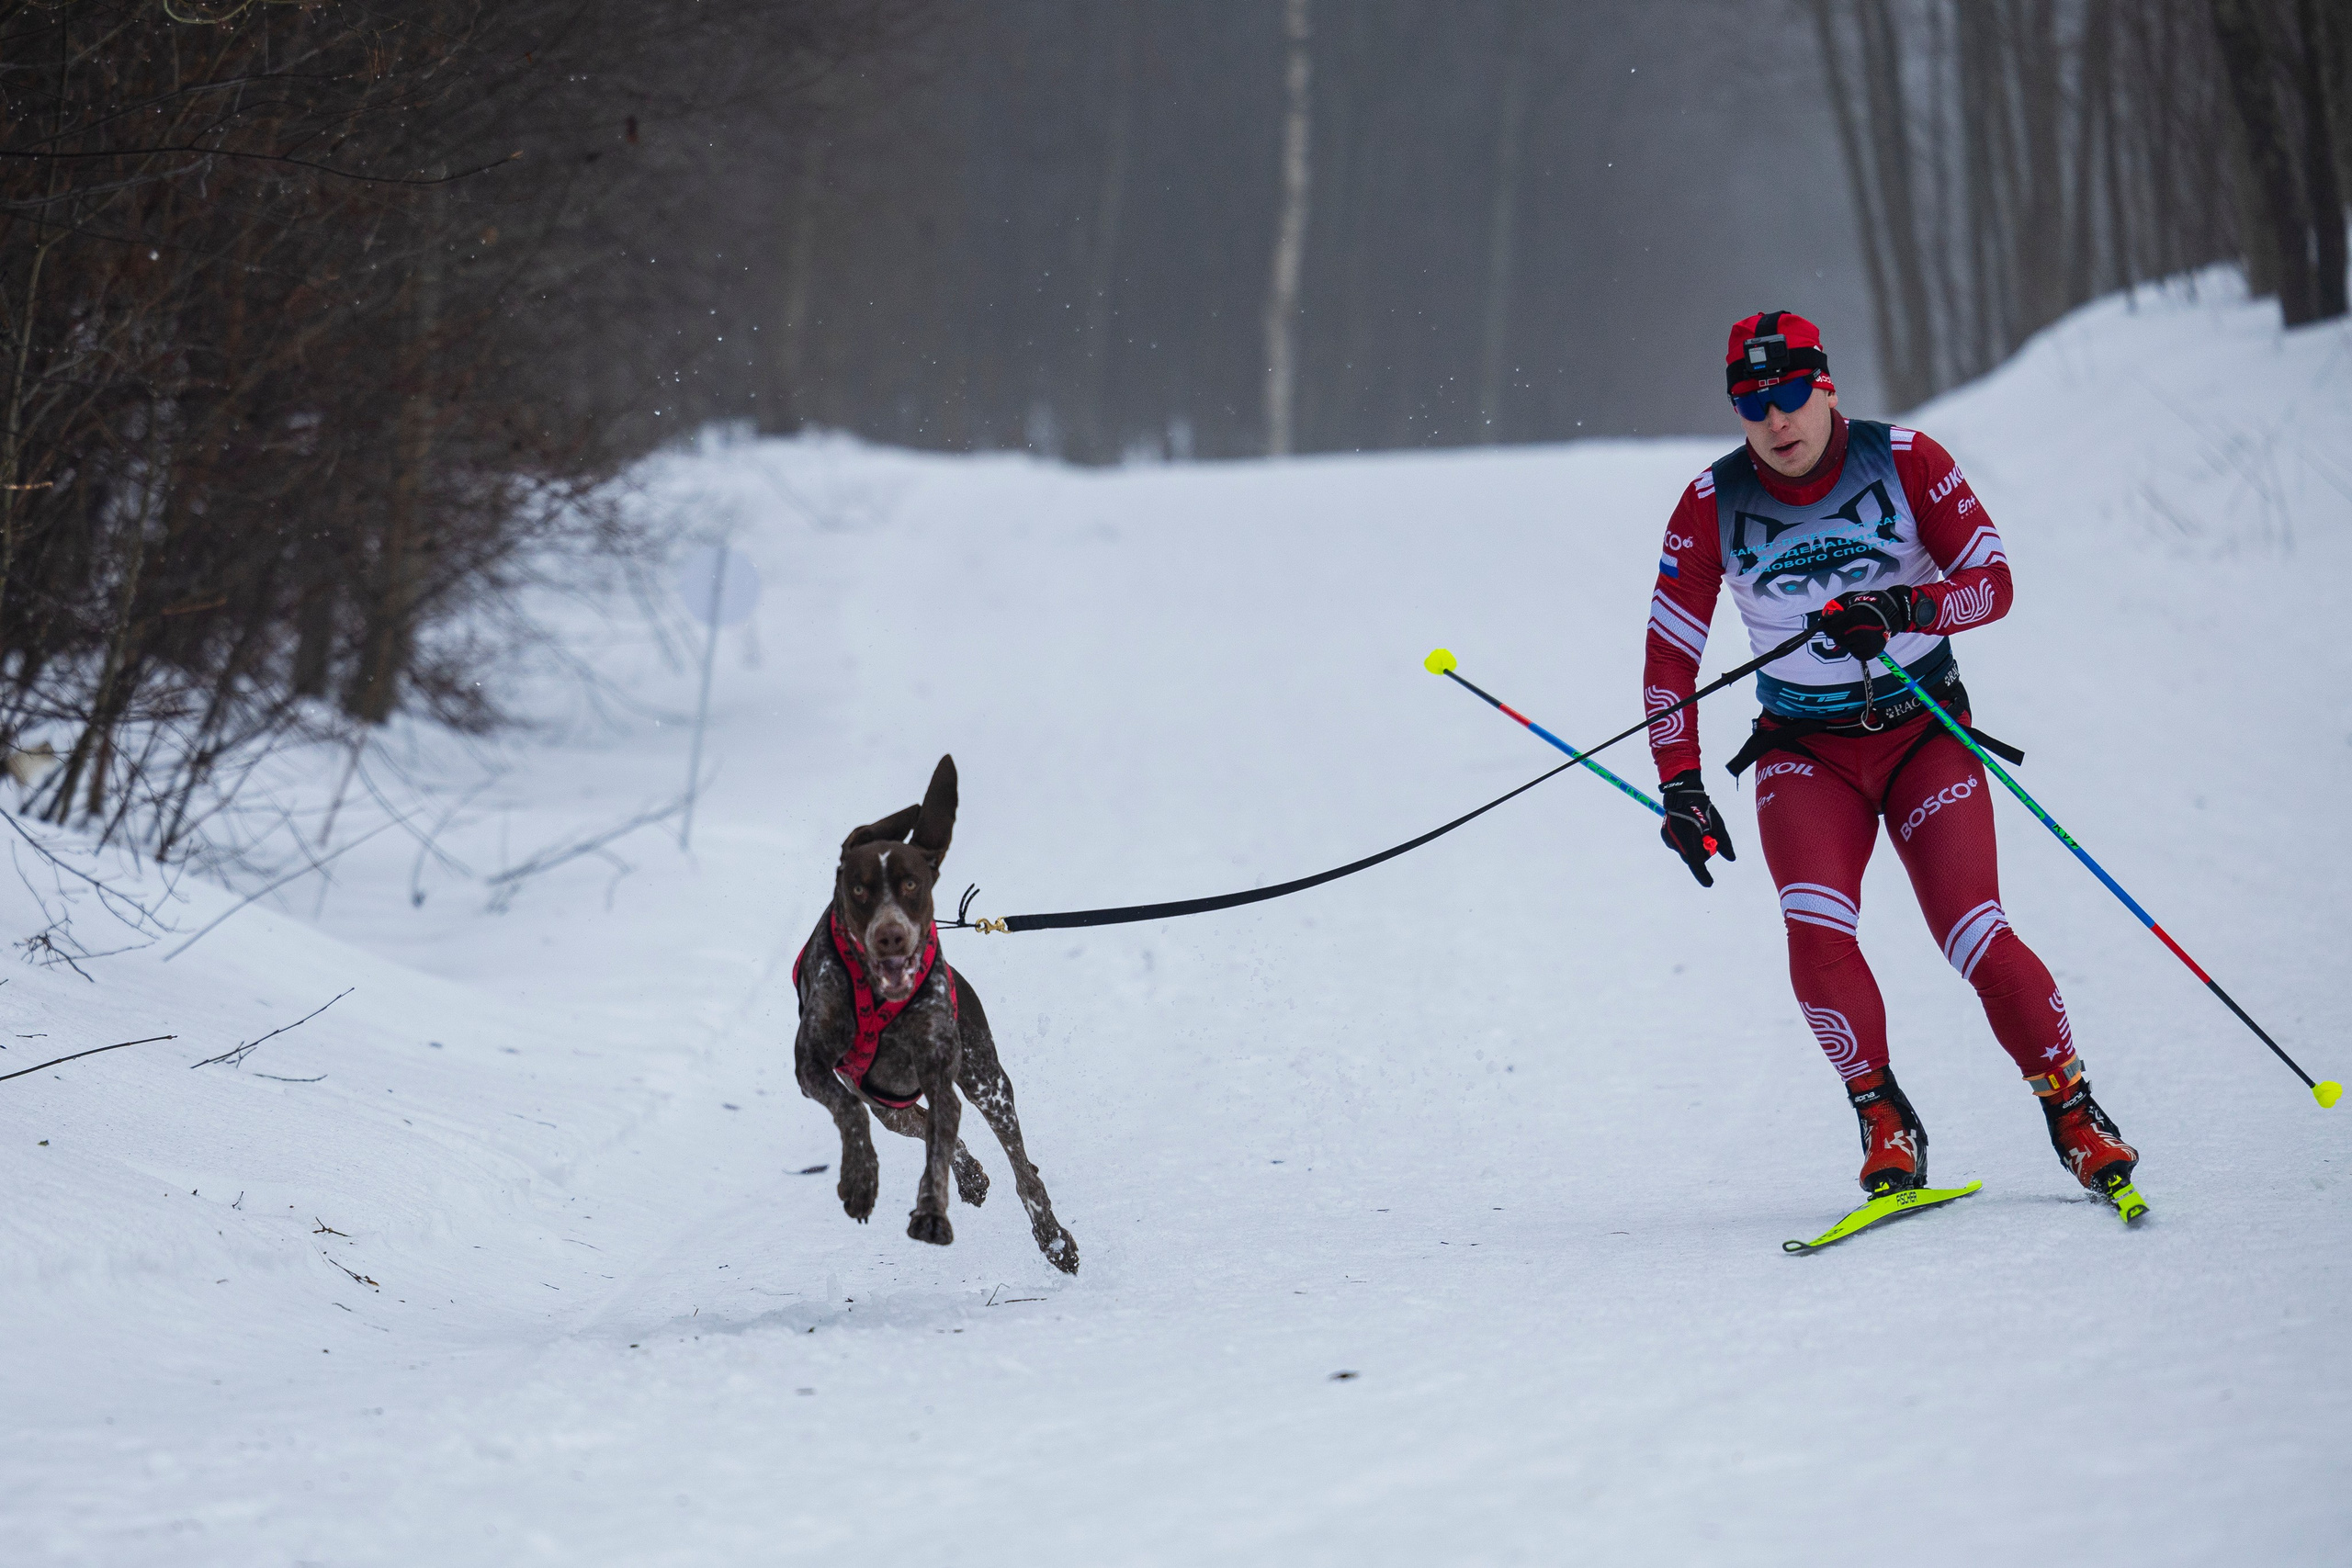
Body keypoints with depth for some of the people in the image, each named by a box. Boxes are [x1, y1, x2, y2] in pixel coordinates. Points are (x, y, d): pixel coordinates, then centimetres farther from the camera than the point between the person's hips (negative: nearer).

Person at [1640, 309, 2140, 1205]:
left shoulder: (1905, 461, -8)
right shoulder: (1713, 505, -5)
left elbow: (1993, 582, -10)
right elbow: (1669, 652, 0)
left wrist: (1903, 607, -30)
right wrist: (1679, 786, -6)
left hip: (1923, 734, -1)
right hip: (1805, 752, 1)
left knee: (1977, 939, -13)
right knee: (1816, 931, -22)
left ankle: (2072, 1112, 5)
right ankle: (1885, 1124, -6)